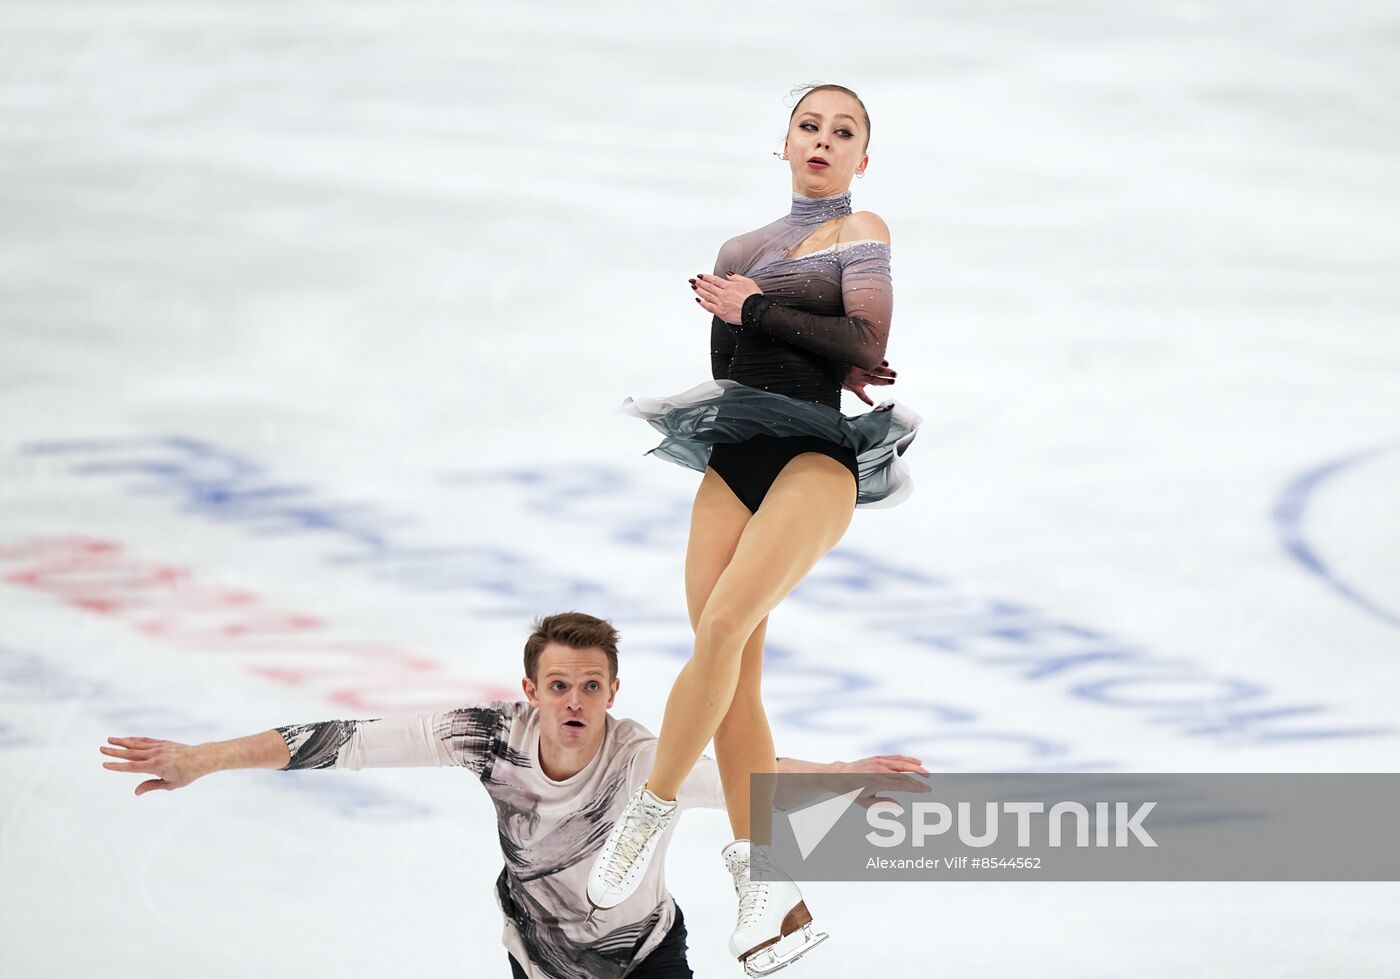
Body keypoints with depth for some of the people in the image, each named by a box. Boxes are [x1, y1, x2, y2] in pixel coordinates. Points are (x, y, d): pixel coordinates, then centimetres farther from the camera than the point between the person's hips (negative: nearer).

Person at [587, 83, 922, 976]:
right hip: (734, 458, 5)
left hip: (817, 456, -5)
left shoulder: (862, 231, 6)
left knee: (724, 622, -26)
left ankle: (652, 808, -14)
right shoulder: (739, 250, 20)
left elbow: (867, 343, -8)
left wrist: (755, 312, -6)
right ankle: (773, 897, -3)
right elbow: (724, 361, 12)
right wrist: (824, 358, -4)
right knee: (735, 673, -5)